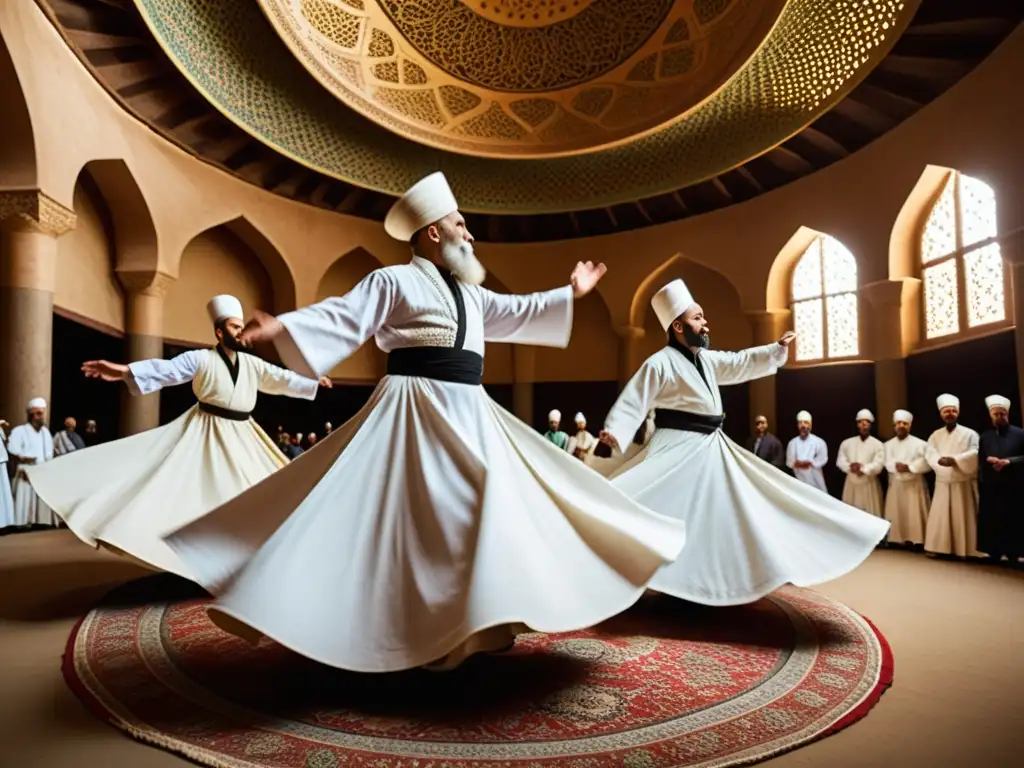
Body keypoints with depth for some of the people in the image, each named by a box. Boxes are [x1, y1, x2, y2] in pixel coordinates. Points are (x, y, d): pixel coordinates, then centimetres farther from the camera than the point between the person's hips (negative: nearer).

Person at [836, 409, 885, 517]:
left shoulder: (878, 444, -3)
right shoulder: (847, 443, 6)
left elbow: (878, 465, -13)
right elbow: (840, 461, -1)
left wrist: (862, 468, -21)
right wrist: (850, 467, -18)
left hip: (870, 485, -3)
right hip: (851, 484, 3)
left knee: (871, 515, 1)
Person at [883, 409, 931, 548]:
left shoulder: (919, 443, -2)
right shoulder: (889, 444, 9)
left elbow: (927, 463, -12)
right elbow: (888, 464, -3)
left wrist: (909, 467, -19)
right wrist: (898, 466, -22)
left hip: (914, 484, -3)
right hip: (896, 484, 3)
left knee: (915, 514, -6)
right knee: (896, 514, 4)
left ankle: (916, 540, -4)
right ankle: (896, 539, 8)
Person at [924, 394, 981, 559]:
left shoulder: (969, 433, 1)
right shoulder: (935, 435, 10)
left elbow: (975, 454, -12)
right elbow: (930, 454, -3)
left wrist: (954, 459, -24)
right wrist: (940, 460, -24)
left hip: (964, 483, -3)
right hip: (942, 483, 3)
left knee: (963, 517, 0)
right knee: (940, 517, 4)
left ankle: (965, 550, 6)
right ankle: (939, 548, 10)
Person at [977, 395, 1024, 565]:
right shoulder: (984, 437, 14)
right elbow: (979, 461, 10)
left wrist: (1008, 461, -16)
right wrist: (989, 460, -8)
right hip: (990, 488, 2)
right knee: (992, 522, 3)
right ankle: (994, 553, 10)